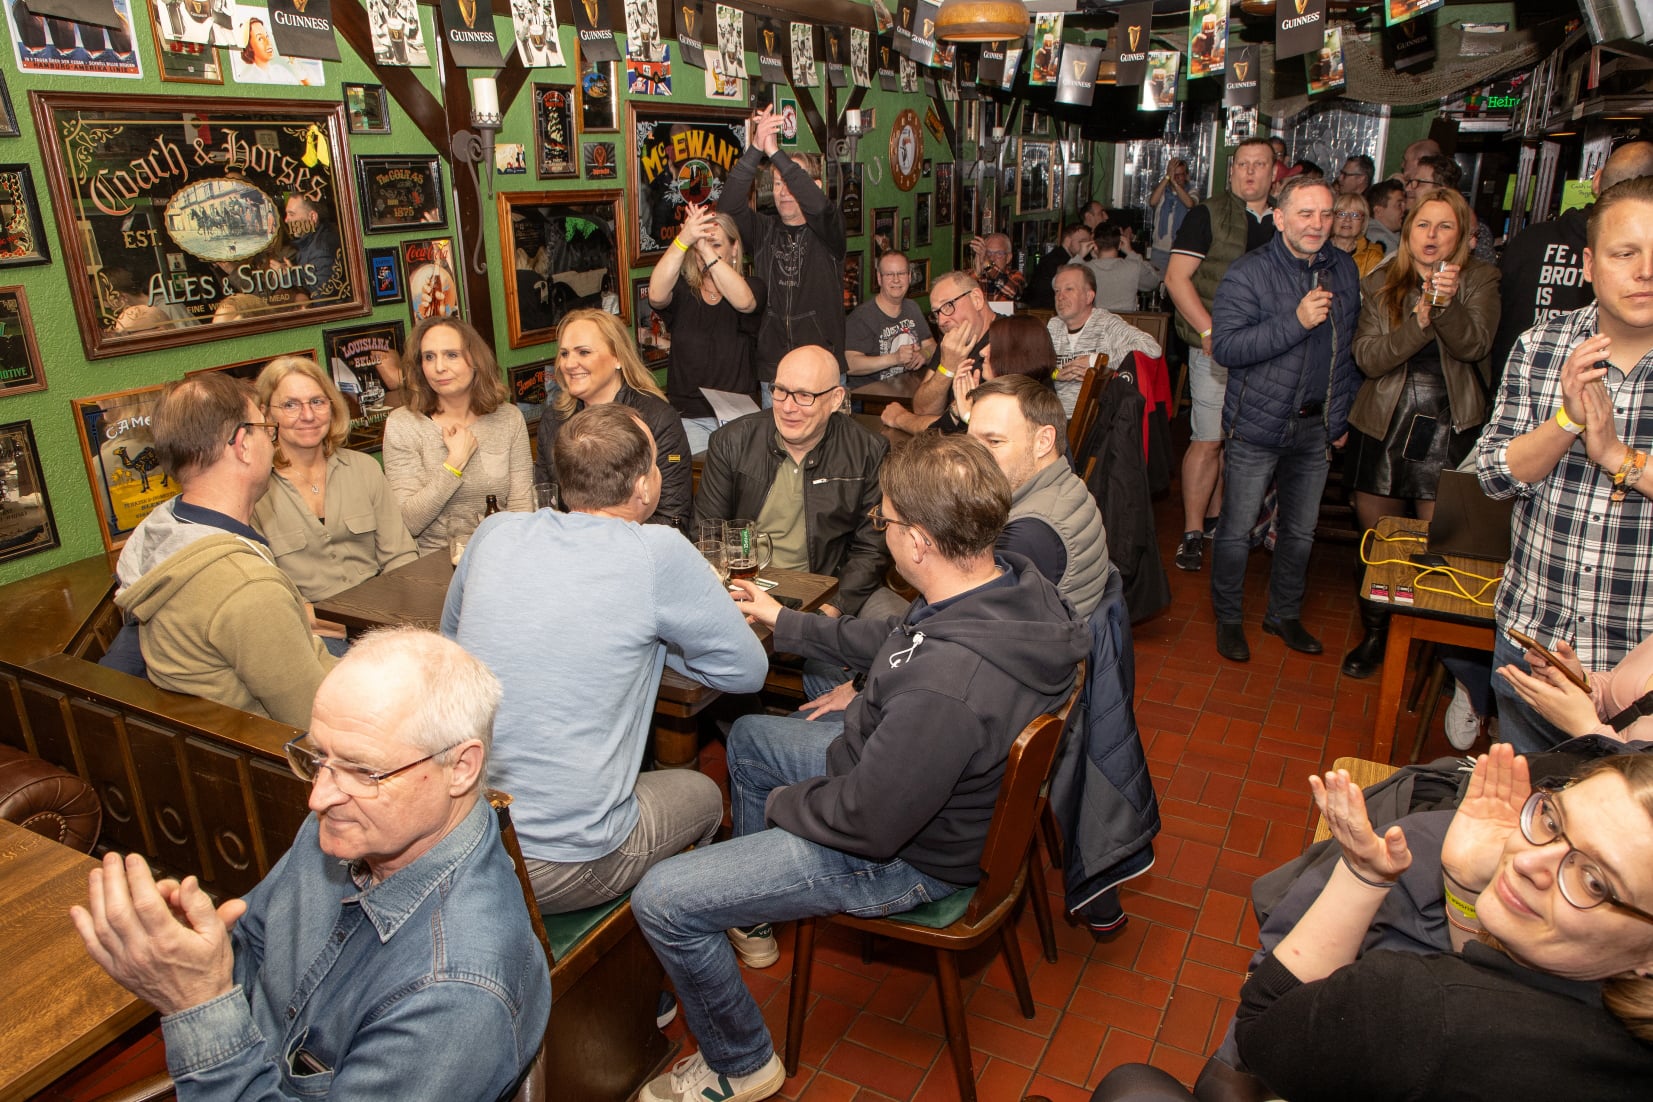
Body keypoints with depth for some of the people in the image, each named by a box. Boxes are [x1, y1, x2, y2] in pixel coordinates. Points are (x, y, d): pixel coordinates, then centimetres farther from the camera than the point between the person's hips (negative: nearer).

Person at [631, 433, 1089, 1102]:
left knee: (661, 900, -7)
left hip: (907, 855, -9)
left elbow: (869, 824, -30)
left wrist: (785, 803, -10)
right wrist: (786, 625, 12)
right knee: (750, 735, 27)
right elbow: (895, 642, 6)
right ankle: (752, 914, 48)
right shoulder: (1011, 579, -12)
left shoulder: (945, 686, -42)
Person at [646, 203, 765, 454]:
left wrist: (706, 248, -24)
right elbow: (656, 296, -17)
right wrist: (683, 240, -26)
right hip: (686, 416, 0)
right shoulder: (682, 292, 8)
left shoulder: (753, 287, 7)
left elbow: (743, 301, -19)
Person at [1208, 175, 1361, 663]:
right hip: (1259, 425, -5)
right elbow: (1225, 346, -21)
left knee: (1301, 530, 14)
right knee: (1237, 529, 2)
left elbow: (1351, 347, 17)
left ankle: (1285, 614, 32)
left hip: (1317, 426, 5)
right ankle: (1228, 618, 21)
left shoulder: (1344, 269, 7)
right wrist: (1296, 321, -27)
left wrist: (1344, 415, 15)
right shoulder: (1248, 273, -10)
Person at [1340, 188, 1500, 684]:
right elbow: (1367, 358, -6)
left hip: (1450, 428, -2)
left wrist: (1447, 304, -30)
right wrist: (1420, 319, -19)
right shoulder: (1381, 284, 5)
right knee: (1376, 536, 10)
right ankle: (1376, 634, 27)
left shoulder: (1479, 280, 2)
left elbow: (1475, 345, -14)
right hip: (1383, 425, 2)